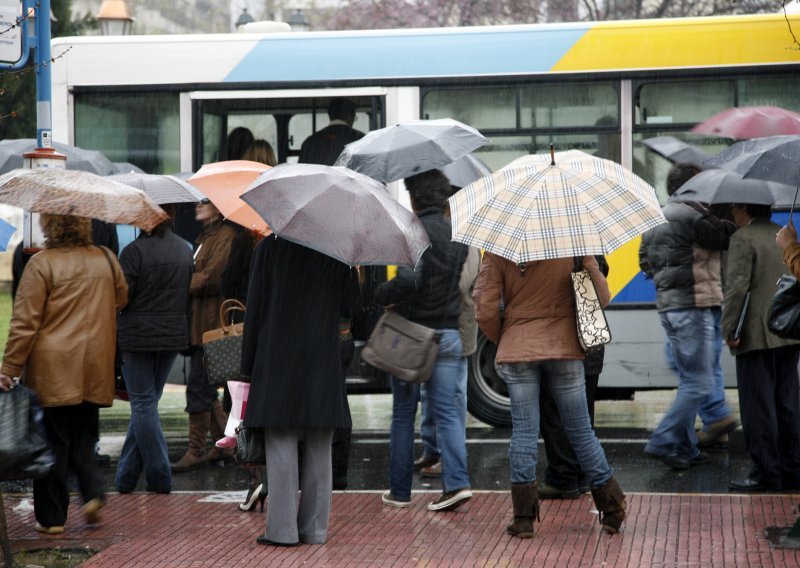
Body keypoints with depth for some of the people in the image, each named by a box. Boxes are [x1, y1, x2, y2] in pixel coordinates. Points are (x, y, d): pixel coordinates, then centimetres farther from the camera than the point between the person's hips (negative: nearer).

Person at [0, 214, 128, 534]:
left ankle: (51, 517, 7)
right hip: (95, 371, 5)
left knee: (52, 441, 3)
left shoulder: (41, 264, -11)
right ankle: (93, 493, 1)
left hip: (52, 371, -4)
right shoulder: (107, 260, 5)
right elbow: (122, 301, 19)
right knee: (83, 436, 19)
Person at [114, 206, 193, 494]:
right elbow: (189, 294, 11)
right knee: (147, 403, 14)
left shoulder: (134, 251, -16)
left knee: (143, 404, 2)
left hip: (137, 336, -6)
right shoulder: (185, 250, 5)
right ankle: (126, 476, 19)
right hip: (174, 335, 6)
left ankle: (159, 477, 1)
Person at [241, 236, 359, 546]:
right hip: (324, 361, 2)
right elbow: (351, 305, 1)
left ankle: (282, 528, -4)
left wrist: (249, 364, 5)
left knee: (281, 446, 0)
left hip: (278, 359, -2)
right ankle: (314, 528, 7)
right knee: (318, 449, 7)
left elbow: (255, 306, -2)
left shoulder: (268, 248, -3)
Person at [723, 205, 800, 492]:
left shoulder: (743, 238, -10)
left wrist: (729, 329, -13)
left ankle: (766, 473, -3)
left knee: (758, 406, -3)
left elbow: (737, 287, -17)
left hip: (757, 336, -8)